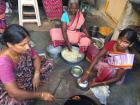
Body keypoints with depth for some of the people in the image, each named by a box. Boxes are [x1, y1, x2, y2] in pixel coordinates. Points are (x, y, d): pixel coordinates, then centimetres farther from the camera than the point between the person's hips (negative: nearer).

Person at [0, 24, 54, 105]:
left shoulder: (23, 48, -22)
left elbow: (36, 57, -1)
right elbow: (14, 93, -36)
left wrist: (37, 74, -18)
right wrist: (41, 95, -28)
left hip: (22, 77, 5)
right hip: (7, 90, -5)